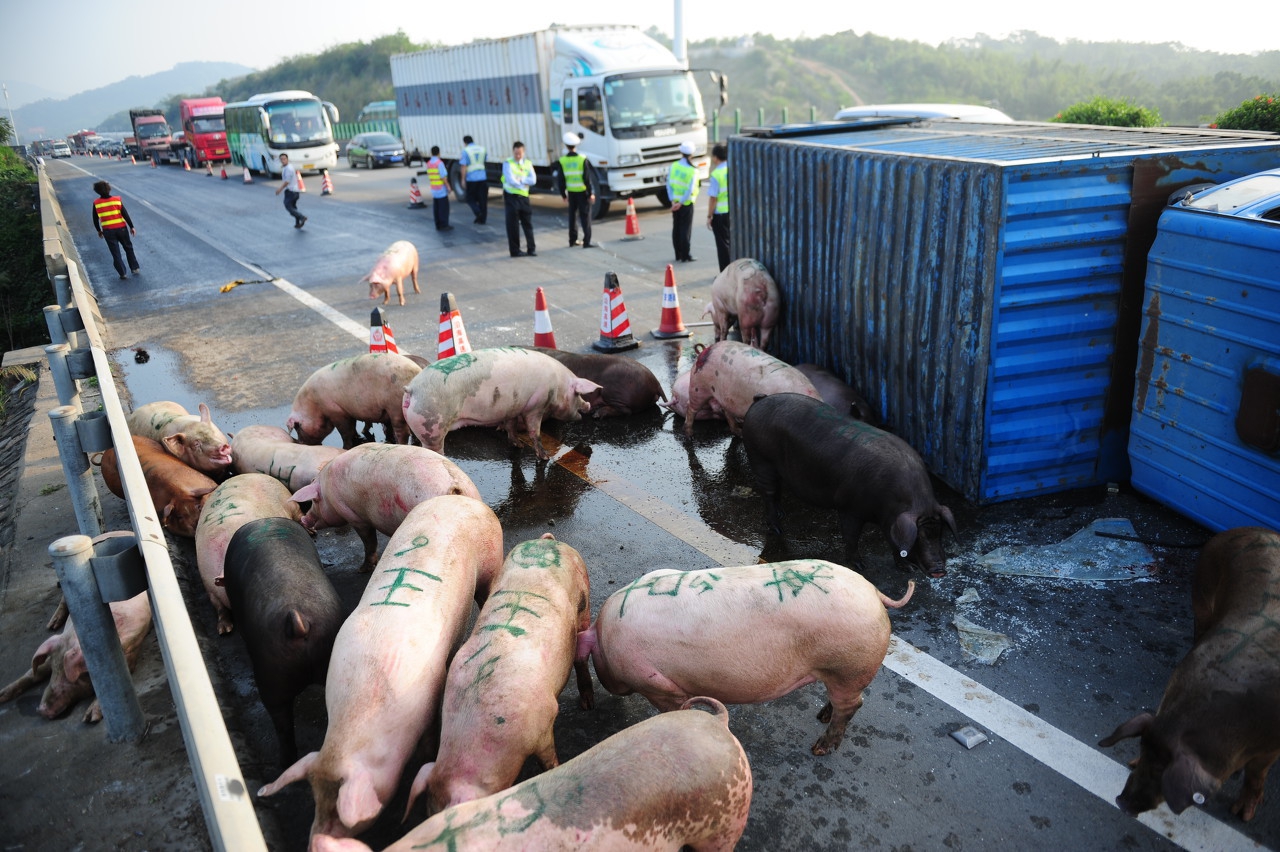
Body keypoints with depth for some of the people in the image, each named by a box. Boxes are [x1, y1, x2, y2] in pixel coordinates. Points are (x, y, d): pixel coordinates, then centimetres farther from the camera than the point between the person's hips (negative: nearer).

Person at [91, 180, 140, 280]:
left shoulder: (96, 203, -5)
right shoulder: (117, 200, -8)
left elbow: (95, 219, 2)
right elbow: (125, 214, -8)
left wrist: (99, 230, 17)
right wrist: (131, 227, 1)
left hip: (108, 231, 0)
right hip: (121, 228, 0)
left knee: (115, 253, 7)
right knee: (128, 248, 19)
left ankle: (122, 273, 6)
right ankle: (134, 268, 21)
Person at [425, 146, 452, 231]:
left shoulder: (428, 163, 9)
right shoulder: (439, 163, -14)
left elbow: (429, 176, 14)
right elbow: (443, 176, -17)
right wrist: (448, 186, -11)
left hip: (433, 189, 7)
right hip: (441, 189, -7)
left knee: (436, 208, 9)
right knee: (444, 208, -3)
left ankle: (438, 225, 11)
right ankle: (444, 225, -4)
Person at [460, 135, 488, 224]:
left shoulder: (465, 151, -7)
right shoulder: (482, 148, 7)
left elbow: (464, 166, -12)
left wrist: (463, 179, -3)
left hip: (471, 179, -4)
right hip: (483, 177, 4)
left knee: (470, 198, 11)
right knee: (483, 199, 9)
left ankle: (478, 212, -11)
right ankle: (482, 219, 11)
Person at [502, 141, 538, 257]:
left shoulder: (528, 163, 8)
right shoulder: (508, 163, -6)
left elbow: (533, 180, -3)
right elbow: (511, 180, -16)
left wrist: (520, 180, -14)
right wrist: (524, 185, -8)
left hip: (524, 196, 4)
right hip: (511, 196, -4)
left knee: (528, 223, 5)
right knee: (513, 225, 0)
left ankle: (531, 249, 11)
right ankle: (515, 250, 7)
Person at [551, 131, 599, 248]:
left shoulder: (562, 161, -6)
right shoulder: (583, 159, -13)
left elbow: (560, 180, -2)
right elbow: (587, 178, -13)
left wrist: (563, 194, 10)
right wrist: (591, 193, -5)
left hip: (571, 192, 3)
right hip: (583, 192, -3)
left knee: (572, 216, 16)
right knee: (585, 216, 0)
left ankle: (573, 240, 22)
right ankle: (586, 241, -7)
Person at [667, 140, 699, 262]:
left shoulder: (674, 166, -1)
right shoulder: (693, 171, -13)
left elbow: (669, 184, -3)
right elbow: (690, 191, -19)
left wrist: (673, 201, -4)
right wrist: (680, 203, -14)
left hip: (675, 203, 4)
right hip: (686, 203, -4)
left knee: (676, 228, 13)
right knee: (686, 229, 2)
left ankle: (678, 255, 19)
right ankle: (685, 256, 3)